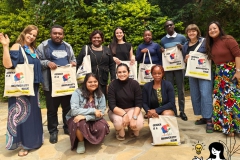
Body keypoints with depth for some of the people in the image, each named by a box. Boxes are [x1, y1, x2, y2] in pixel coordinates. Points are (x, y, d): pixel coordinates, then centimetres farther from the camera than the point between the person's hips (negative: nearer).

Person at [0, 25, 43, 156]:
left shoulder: (33, 49, 12)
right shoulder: (17, 47, -9)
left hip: (33, 87, 7)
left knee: (32, 113, 15)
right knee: (21, 113, -1)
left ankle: (32, 139, 31)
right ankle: (22, 143, 12)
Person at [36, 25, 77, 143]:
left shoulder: (67, 46, 12)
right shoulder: (43, 46, -1)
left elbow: (72, 59, 19)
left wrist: (73, 63, -3)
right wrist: (47, 63, -19)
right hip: (51, 84, -3)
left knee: (68, 107, 14)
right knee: (52, 109, 7)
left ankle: (67, 127, 31)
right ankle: (53, 131, 23)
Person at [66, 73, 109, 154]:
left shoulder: (101, 95, -7)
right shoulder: (77, 93, -15)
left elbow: (101, 113, -14)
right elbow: (74, 111, -25)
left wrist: (85, 116, -30)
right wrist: (93, 110, -27)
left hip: (92, 120, 3)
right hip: (77, 119, -3)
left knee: (102, 127, -25)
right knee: (80, 123, -36)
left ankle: (90, 137, 10)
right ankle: (81, 142, -4)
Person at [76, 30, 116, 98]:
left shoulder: (107, 50, 11)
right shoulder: (85, 49, 5)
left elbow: (112, 65, 10)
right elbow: (78, 64, 3)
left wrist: (113, 78, 3)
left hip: (103, 82, 2)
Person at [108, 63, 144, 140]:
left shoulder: (135, 84, -11)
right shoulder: (112, 85, -14)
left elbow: (138, 103, -11)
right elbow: (112, 105, -18)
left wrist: (134, 117, -27)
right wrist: (124, 114, -34)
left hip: (132, 109, 1)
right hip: (117, 111, -1)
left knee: (139, 124, -26)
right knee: (118, 121, -33)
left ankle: (131, 128, 14)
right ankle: (120, 132, 6)